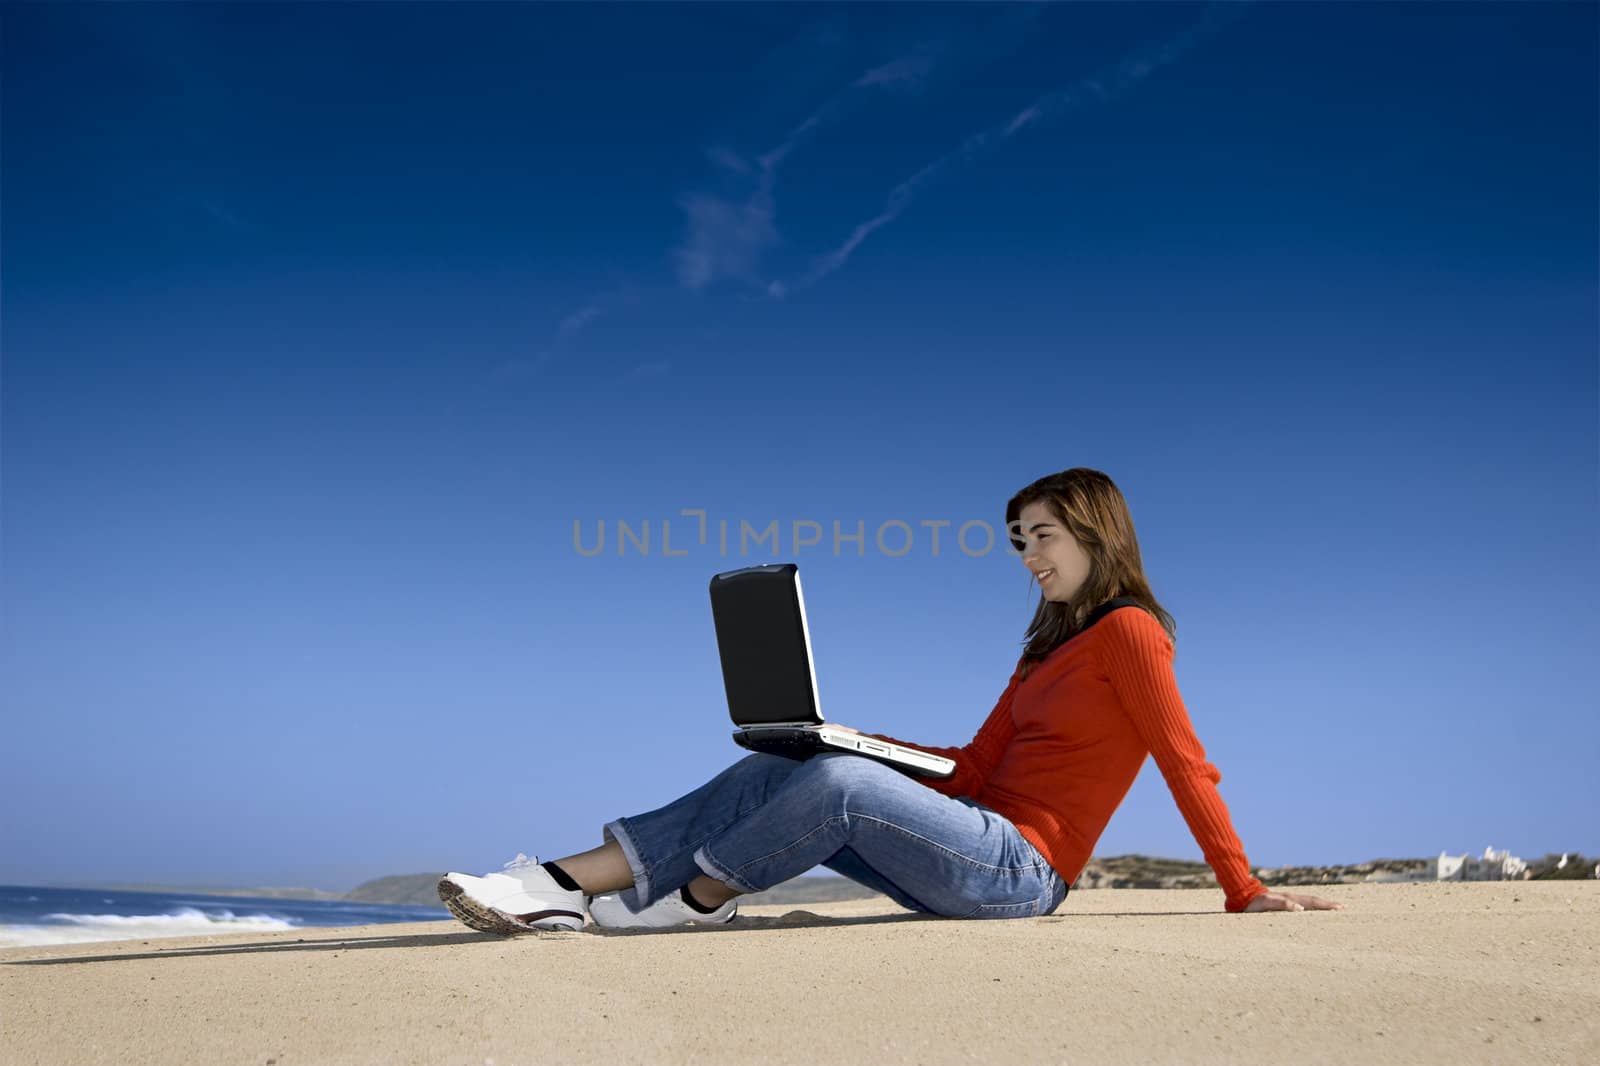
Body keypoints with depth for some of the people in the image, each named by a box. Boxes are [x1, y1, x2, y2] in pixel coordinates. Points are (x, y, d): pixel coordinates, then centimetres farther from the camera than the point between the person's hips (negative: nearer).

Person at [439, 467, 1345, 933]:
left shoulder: (1129, 631, -5)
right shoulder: (1051, 645, 21)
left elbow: (1188, 764, -8)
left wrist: (1244, 891, -11)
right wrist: (859, 740, 7)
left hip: (1023, 867, -8)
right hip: (976, 844, 8)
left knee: (839, 783, -28)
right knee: (773, 775, -8)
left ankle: (700, 895, -5)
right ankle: (561, 888, -15)